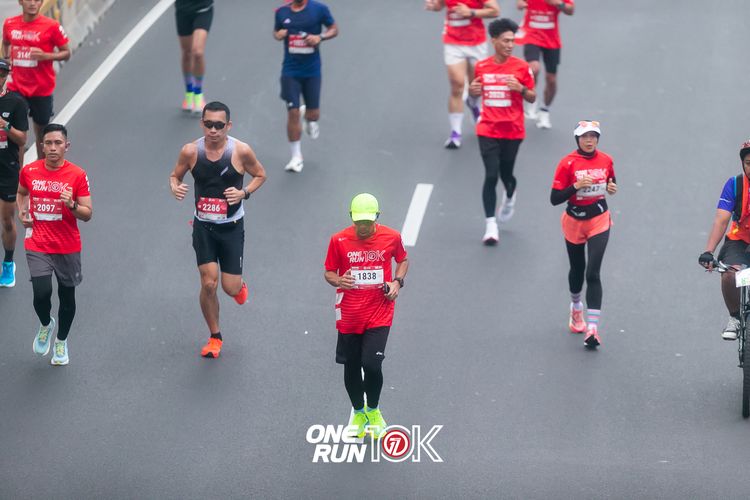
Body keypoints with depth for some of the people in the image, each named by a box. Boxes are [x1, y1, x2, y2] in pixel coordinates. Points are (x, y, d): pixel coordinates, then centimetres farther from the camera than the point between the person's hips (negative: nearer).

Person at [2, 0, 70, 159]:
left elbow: (66, 53, -3)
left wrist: (46, 56, -20)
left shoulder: (51, 26, -9)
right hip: (16, 87, 2)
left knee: (41, 129, 12)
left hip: (41, 89, -2)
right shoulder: (9, 24, 2)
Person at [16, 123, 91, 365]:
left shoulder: (77, 175, -10)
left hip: (68, 247, 0)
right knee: (41, 293, -13)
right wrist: (22, 211, 3)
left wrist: (72, 205, -27)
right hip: (38, 246, 0)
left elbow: (87, 214, -7)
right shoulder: (29, 171, -3)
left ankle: (61, 341, 37)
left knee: (67, 296, 11)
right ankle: (45, 325, 22)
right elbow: (22, 192, 21)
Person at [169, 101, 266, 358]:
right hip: (203, 226, 1)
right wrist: (175, 187, -17)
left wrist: (244, 192, -16)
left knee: (231, 288, 0)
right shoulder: (190, 151, -9)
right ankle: (214, 337, 15)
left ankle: (240, 285, 41)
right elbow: (175, 175, 7)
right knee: (208, 284, -6)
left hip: (232, 227, -1)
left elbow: (260, 175, 3)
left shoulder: (241, 151, -13)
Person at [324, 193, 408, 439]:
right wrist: (337, 280, -19)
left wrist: (397, 282, -2)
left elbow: (403, 260, 16)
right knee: (351, 367, 8)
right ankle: (358, 412, 35)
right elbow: (328, 272, 4)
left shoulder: (391, 237, -4)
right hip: (349, 315, 1)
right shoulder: (339, 240, -6)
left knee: (372, 364, -14)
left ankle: (373, 410, 14)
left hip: (379, 313, -1)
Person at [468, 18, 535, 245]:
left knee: (506, 174, 10)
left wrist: (521, 89, -19)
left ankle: (510, 197, 48)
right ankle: (491, 226, -4)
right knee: (491, 175, -8)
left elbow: (532, 97, 1)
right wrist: (472, 91, -6)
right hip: (488, 130, 0)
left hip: (513, 131, 0)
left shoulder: (521, 67, -4)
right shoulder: (481, 67, 2)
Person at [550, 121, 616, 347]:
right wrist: (576, 186, -29)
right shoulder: (568, 163, -13)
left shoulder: (606, 160, -3)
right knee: (577, 269, 18)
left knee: (593, 272, -13)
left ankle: (592, 327, -17)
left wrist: (611, 188, -6)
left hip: (599, 221, 0)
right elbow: (555, 198, -15)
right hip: (575, 222, 0)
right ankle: (576, 308, 50)